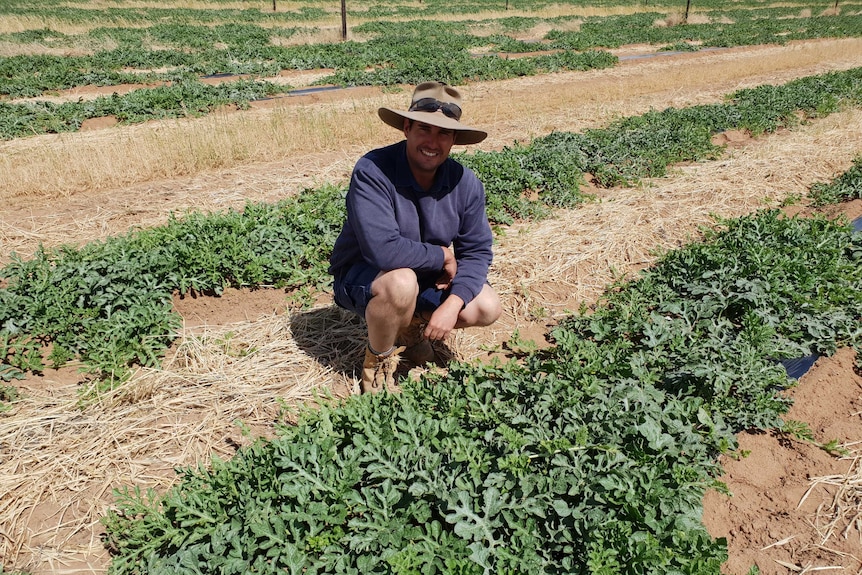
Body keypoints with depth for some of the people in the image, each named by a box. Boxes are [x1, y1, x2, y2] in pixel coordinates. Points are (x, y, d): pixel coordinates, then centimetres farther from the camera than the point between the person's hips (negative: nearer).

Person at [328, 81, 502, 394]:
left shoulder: (465, 183, -11)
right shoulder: (372, 171, -28)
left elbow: (477, 250, -8)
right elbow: (383, 249, -38)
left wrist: (453, 304, -23)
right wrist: (442, 256, -23)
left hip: (427, 277, 5)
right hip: (362, 275, -5)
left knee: (486, 308, -12)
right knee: (401, 282, -38)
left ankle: (410, 326, 16)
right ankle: (378, 361, -6)